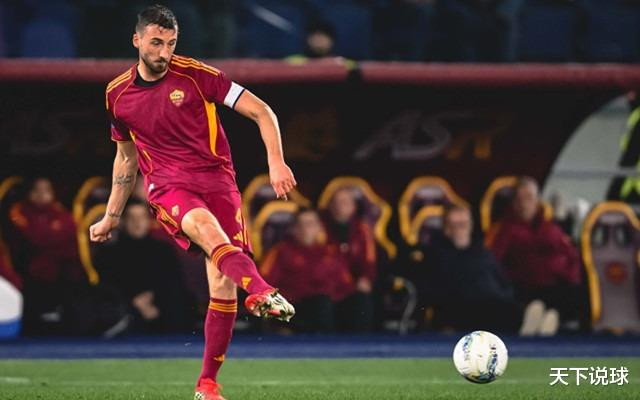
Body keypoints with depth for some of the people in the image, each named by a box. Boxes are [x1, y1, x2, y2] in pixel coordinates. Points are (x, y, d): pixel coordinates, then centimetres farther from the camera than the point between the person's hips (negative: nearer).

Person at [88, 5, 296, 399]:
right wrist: (112, 215, 27)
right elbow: (127, 157, 25)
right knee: (205, 225, -36)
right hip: (168, 186, 0)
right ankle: (260, 291, -64)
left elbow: (261, 111, -2)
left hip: (217, 179, 0)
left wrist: (276, 161, -16)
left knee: (222, 283, -6)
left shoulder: (195, 75, -2)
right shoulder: (118, 95, 9)